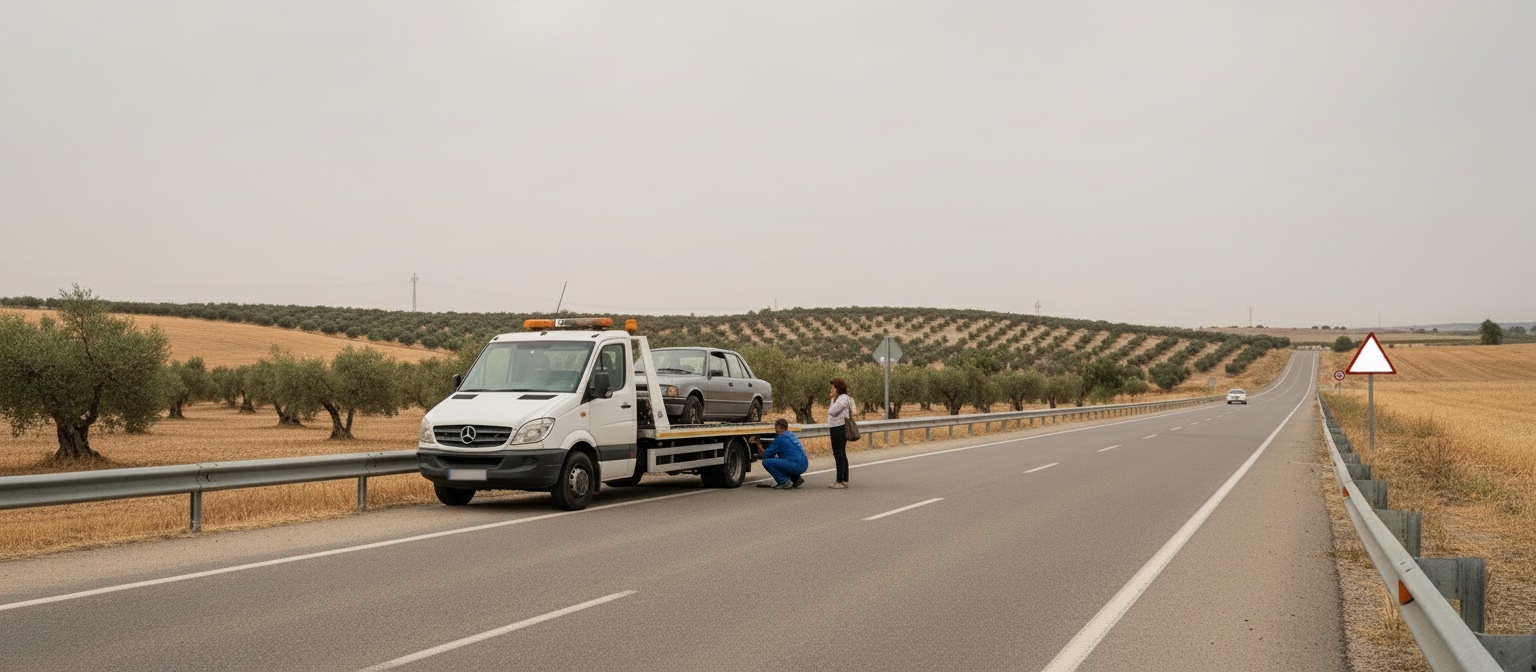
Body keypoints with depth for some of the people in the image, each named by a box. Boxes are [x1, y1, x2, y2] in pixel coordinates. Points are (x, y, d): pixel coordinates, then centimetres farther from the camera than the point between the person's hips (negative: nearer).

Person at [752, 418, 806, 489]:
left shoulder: (780, 438, -6)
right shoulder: (791, 436, 21)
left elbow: (766, 455, -1)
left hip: (795, 466, -9)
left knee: (766, 462, -11)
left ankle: (785, 482, -7)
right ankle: (796, 478, 17)